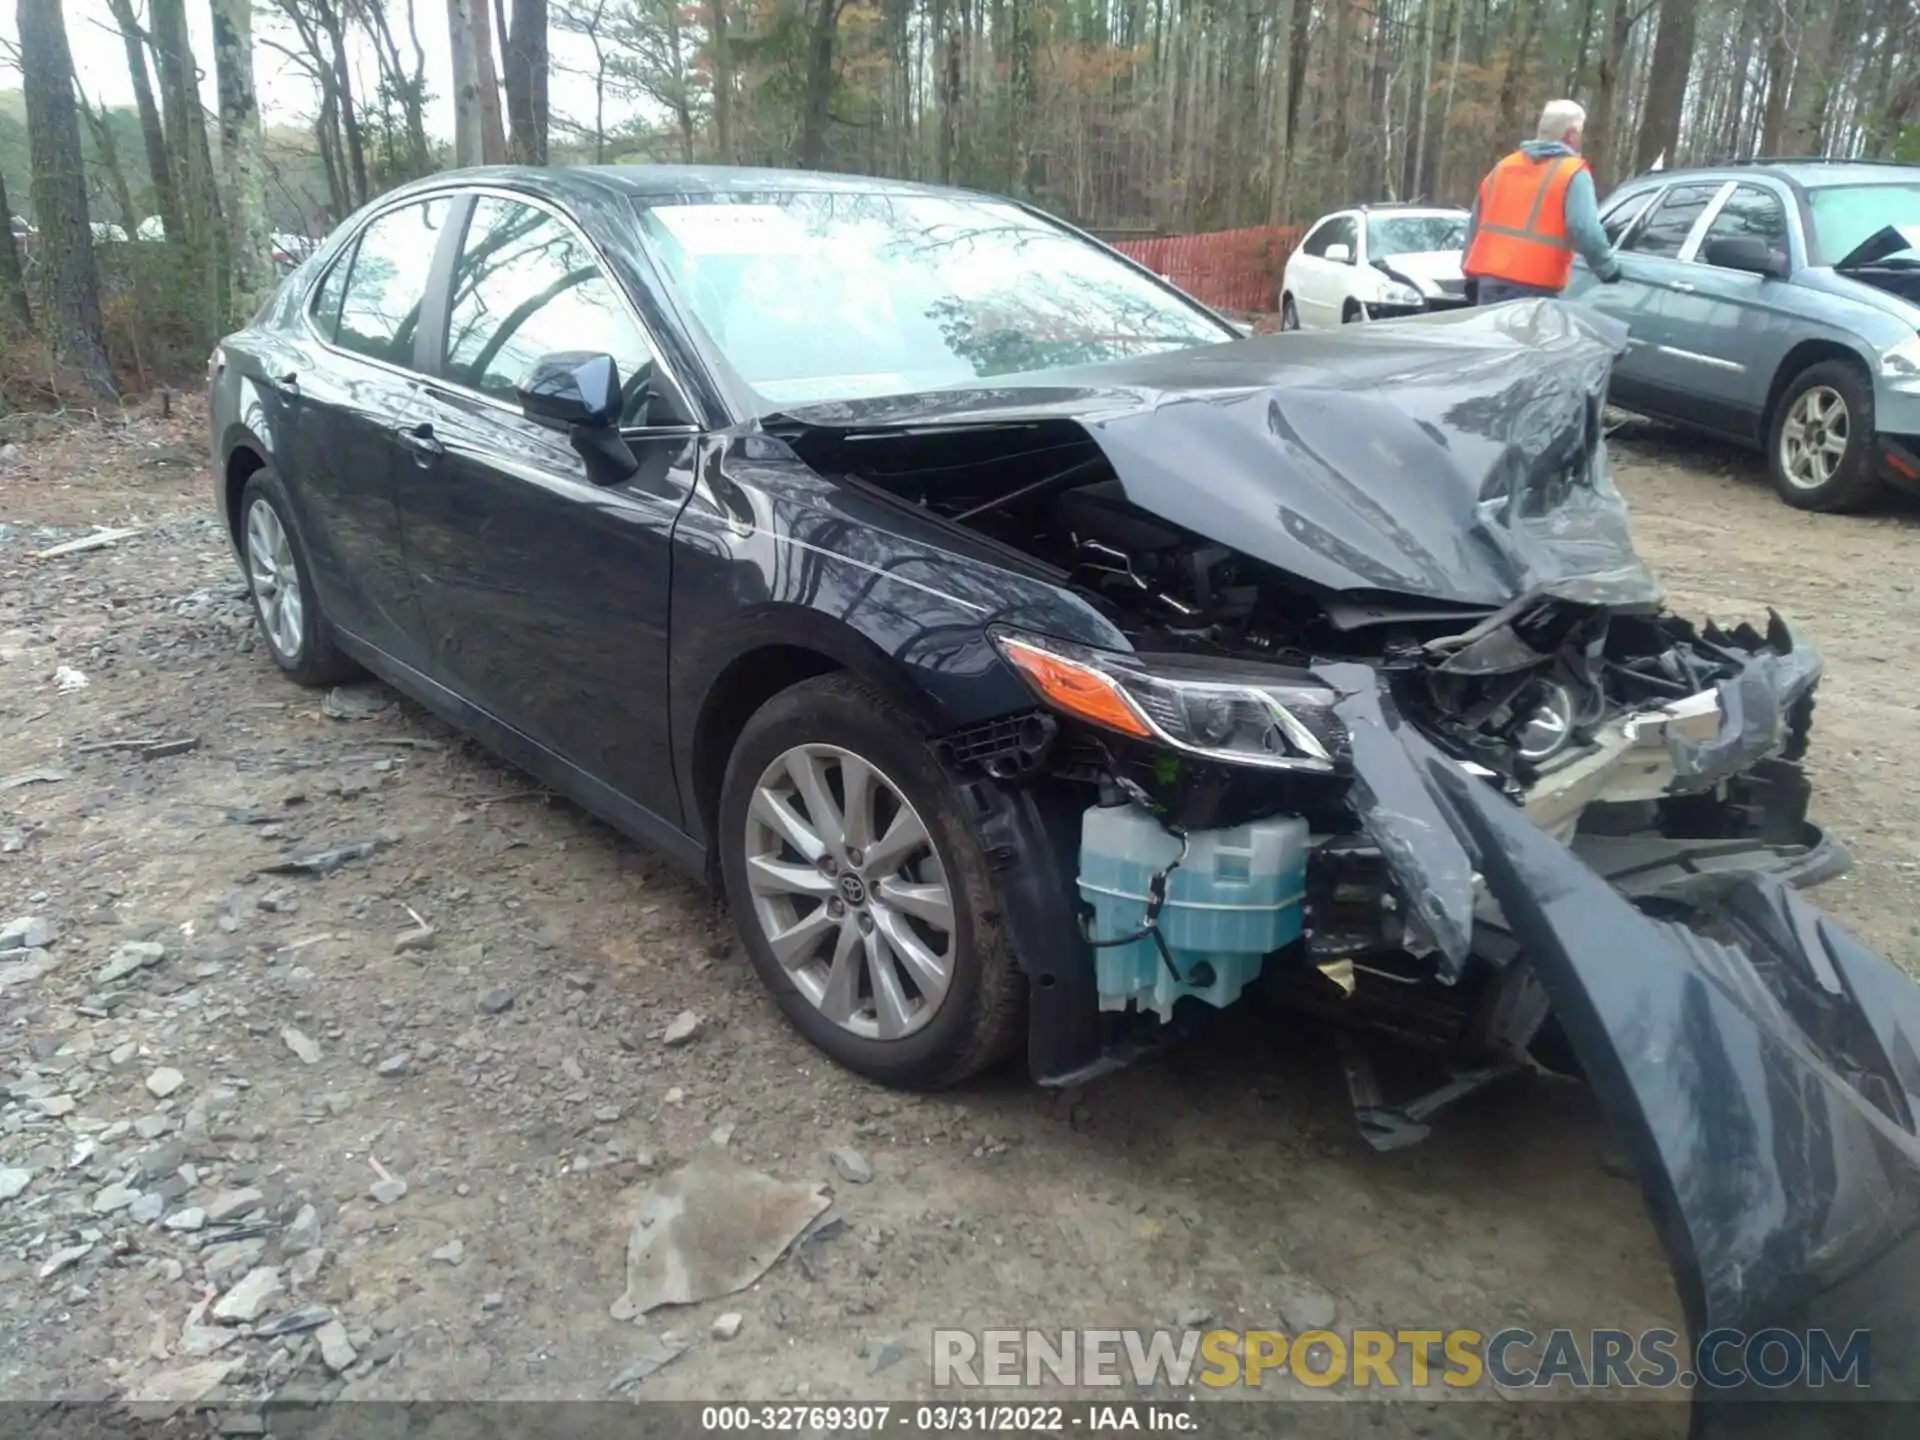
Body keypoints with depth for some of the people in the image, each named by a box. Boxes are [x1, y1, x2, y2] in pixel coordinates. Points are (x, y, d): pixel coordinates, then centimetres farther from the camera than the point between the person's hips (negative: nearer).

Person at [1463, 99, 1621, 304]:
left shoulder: (1503, 167, 20)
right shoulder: (1572, 174, -3)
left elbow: (1475, 224, 23)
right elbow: (1585, 231, -15)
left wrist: (1472, 277, 28)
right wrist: (1609, 269, -2)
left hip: (1489, 280, 7)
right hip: (1532, 286, -7)